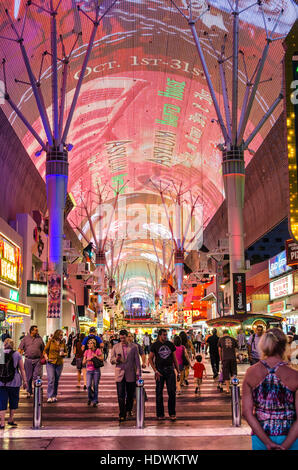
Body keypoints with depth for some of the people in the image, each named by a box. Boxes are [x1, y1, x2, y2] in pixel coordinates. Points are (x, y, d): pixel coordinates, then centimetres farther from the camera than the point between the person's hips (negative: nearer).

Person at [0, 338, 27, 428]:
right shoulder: (17, 354, -1)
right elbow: (22, 369, 0)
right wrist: (25, 381, 5)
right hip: (14, 382, -1)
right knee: (14, 400, 15)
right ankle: (11, 420, 23)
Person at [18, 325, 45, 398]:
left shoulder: (39, 339, 8)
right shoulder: (25, 338, 5)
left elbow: (43, 350, 12)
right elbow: (20, 349, 4)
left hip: (37, 360, 0)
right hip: (28, 360, 0)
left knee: (37, 376, -9)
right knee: (29, 377, 8)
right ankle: (29, 392, 23)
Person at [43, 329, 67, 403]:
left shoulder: (63, 343, 8)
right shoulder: (51, 342, 0)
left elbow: (66, 352, 17)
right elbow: (45, 351, 4)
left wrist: (64, 354, -5)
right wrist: (46, 357, -12)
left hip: (59, 364, 3)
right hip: (50, 363, -3)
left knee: (56, 380, 9)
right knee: (51, 379, -12)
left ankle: (54, 396, 20)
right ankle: (50, 397, -10)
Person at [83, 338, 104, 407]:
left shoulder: (97, 350, -2)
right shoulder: (86, 351, 5)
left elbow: (102, 359, -7)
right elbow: (83, 362, 6)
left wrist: (95, 355, -16)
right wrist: (87, 359, -14)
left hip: (96, 370, -2)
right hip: (89, 370, 2)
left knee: (95, 386, 1)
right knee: (88, 386, -9)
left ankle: (95, 401, 12)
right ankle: (90, 398, 17)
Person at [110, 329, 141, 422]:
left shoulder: (134, 347, 3)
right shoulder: (115, 347, 7)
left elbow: (137, 361, 3)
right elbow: (111, 360, 9)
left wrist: (138, 373, -2)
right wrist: (116, 359, -14)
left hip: (131, 374, 0)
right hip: (120, 374, 0)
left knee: (130, 395, 9)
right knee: (121, 396, -5)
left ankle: (129, 409, 33)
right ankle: (122, 415, -2)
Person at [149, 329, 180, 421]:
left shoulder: (171, 345, 8)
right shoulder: (155, 345, 1)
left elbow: (174, 358, 14)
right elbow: (150, 359, 2)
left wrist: (178, 370, 9)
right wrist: (155, 371, -6)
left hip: (170, 370, 2)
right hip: (160, 370, -2)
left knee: (172, 392, -3)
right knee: (159, 393, 3)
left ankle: (172, 413, 9)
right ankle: (160, 414, 13)